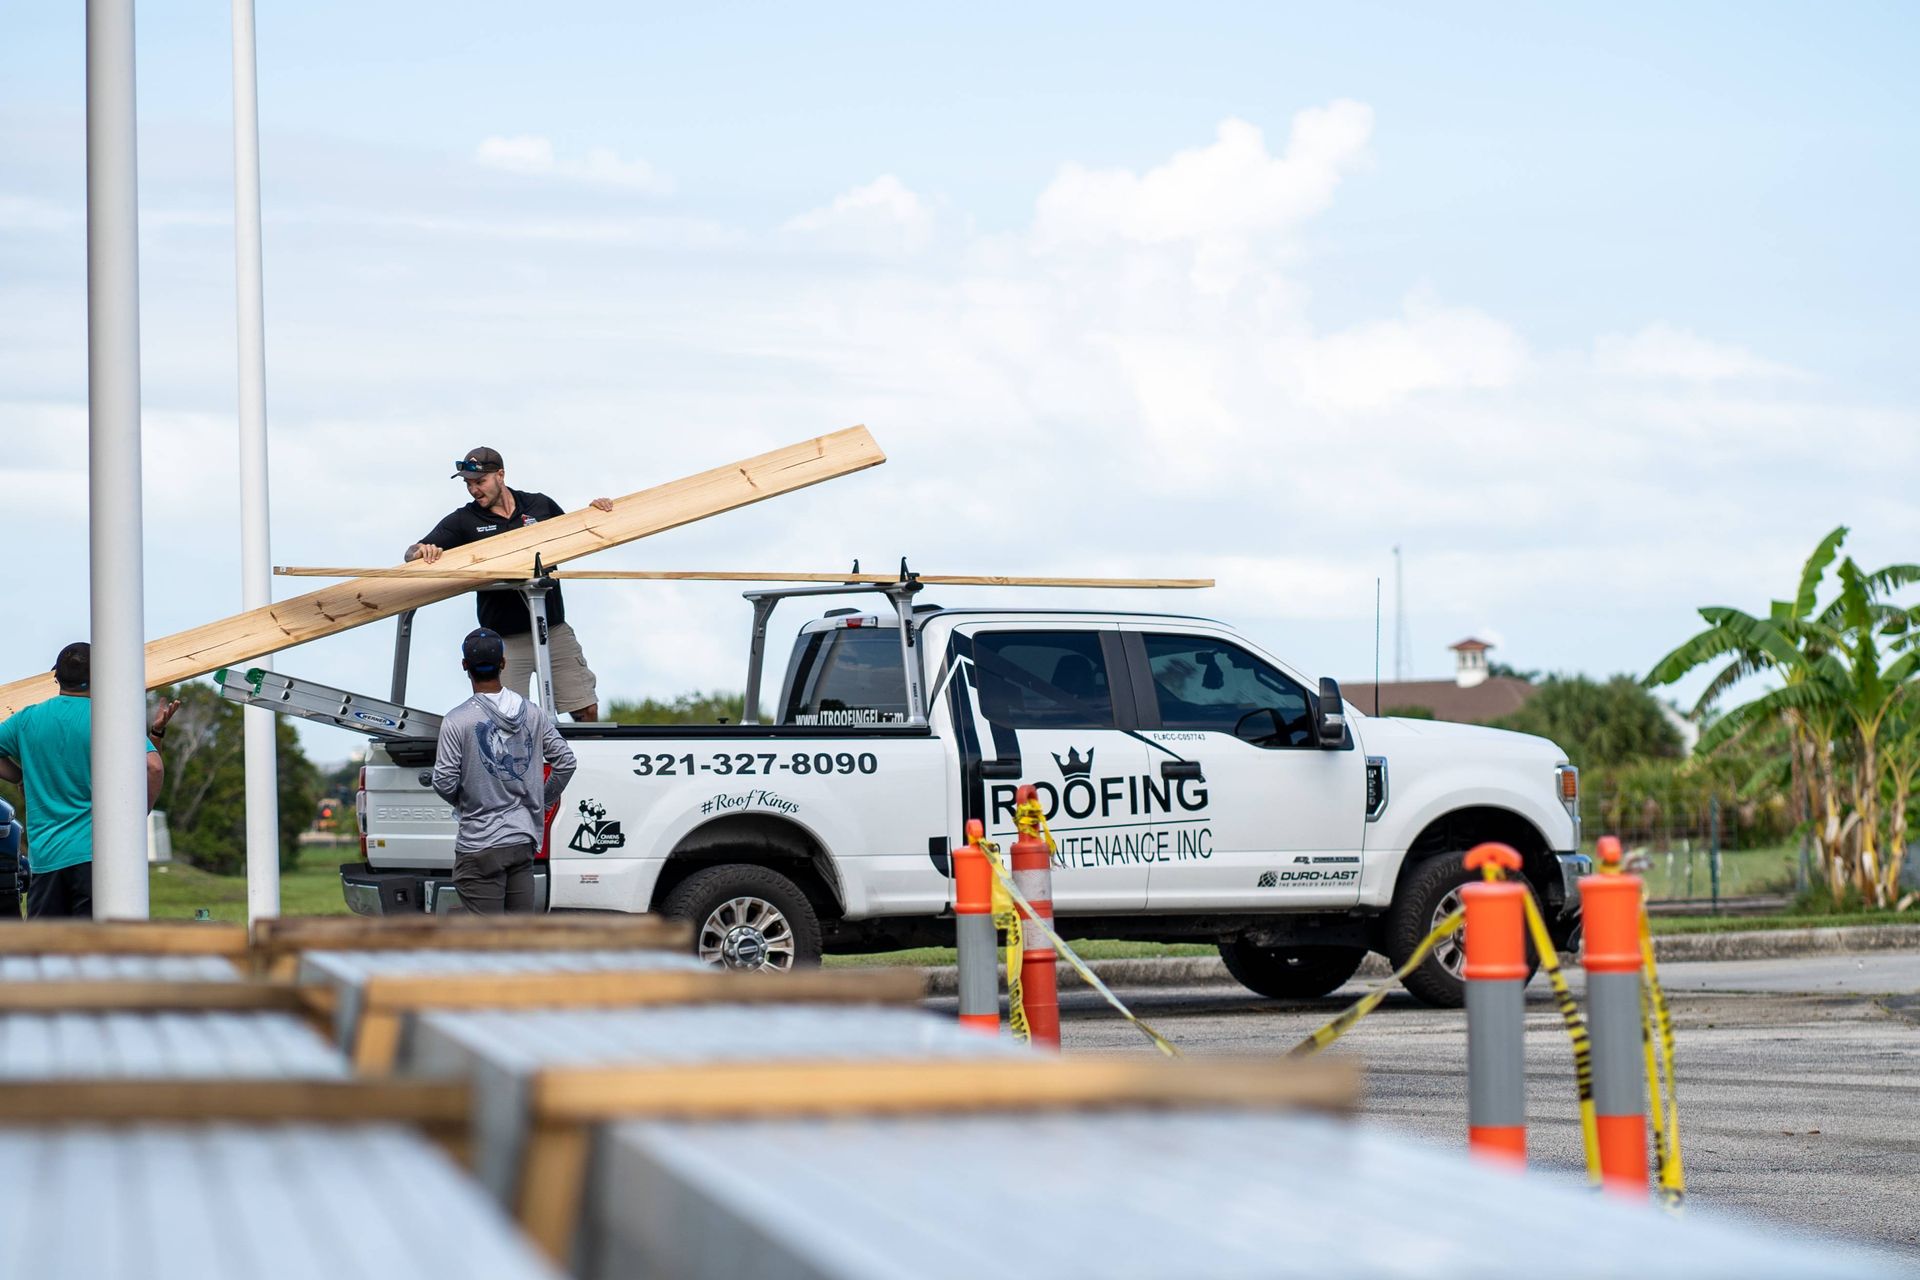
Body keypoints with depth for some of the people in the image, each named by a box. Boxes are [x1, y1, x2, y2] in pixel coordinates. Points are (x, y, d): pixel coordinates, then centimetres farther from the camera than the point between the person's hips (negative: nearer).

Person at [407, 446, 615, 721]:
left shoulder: (540, 505, 7)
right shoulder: (463, 521, 2)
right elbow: (411, 554, -1)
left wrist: (595, 512, 3)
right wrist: (422, 552, -25)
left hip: (554, 629, 2)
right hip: (504, 637, -2)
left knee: (587, 712, 2)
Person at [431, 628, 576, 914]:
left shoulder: (457, 721, -12)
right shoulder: (532, 714, 3)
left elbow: (444, 783, -12)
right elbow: (565, 761, 6)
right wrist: (542, 800, 20)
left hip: (480, 845, -5)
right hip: (523, 840, 5)